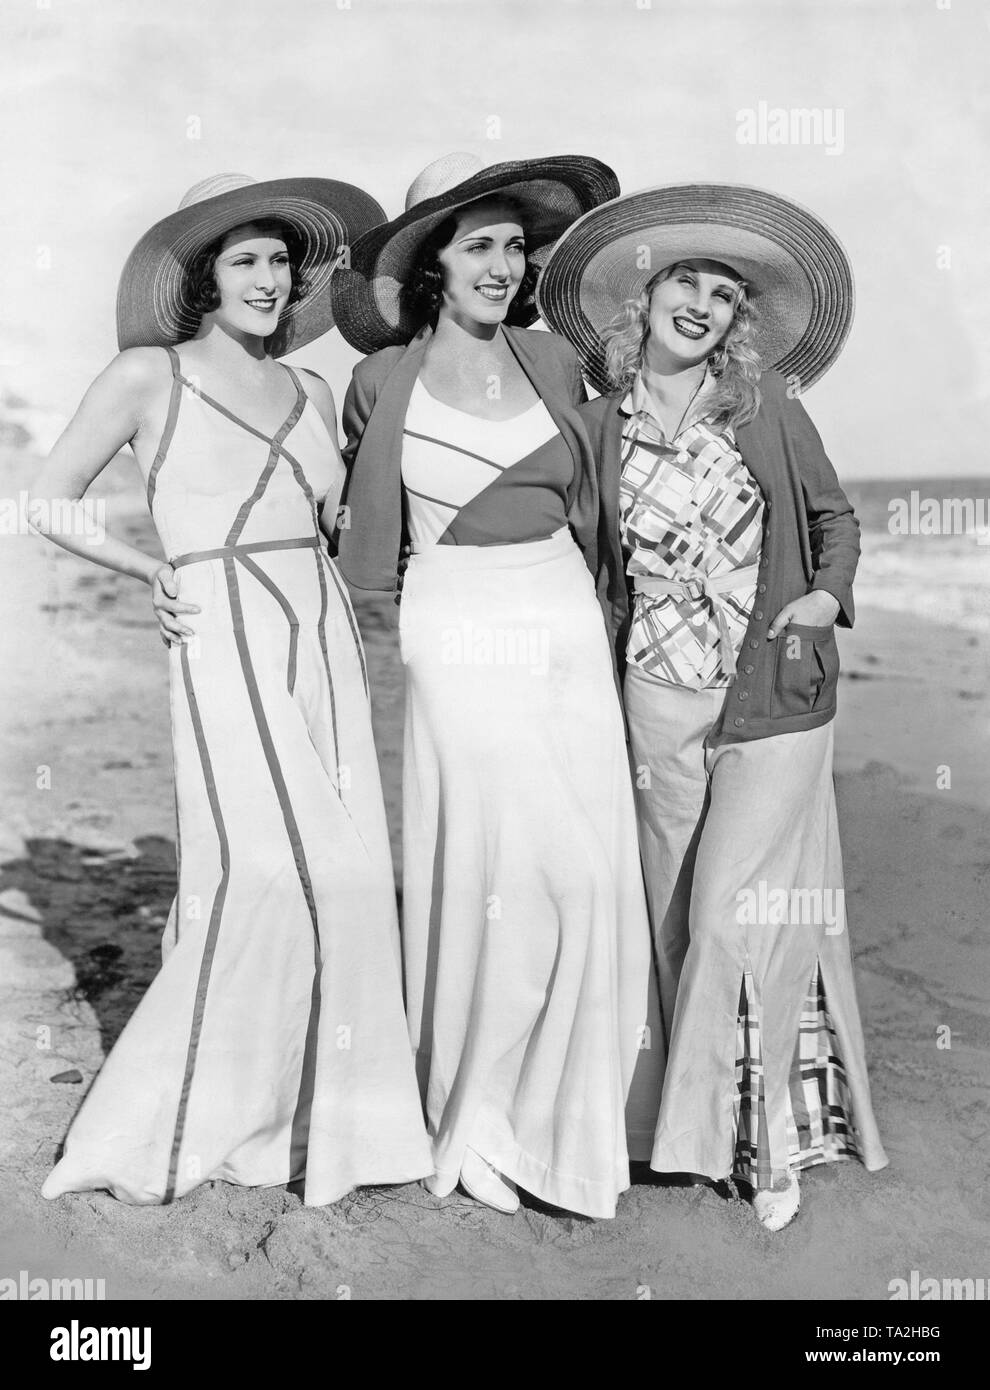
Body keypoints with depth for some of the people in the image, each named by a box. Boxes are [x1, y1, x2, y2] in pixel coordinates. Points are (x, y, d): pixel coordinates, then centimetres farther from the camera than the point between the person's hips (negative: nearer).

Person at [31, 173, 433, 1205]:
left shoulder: (311, 393, 16)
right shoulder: (147, 375, 3)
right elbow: (47, 500, 6)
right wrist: (150, 573, -2)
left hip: (325, 642, 5)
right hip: (224, 644, -5)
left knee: (343, 877, 1)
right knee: (260, 874, -12)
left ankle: (306, 1115, 16)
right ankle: (148, 1131, 5)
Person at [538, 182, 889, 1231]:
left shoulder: (769, 410, 2)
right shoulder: (598, 427, 3)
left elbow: (836, 516, 12)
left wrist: (828, 593, -5)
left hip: (771, 694, -2)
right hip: (657, 700, 2)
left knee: (734, 911, -8)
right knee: (677, 917, 8)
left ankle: (769, 1134, 10)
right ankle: (705, 1122, 25)